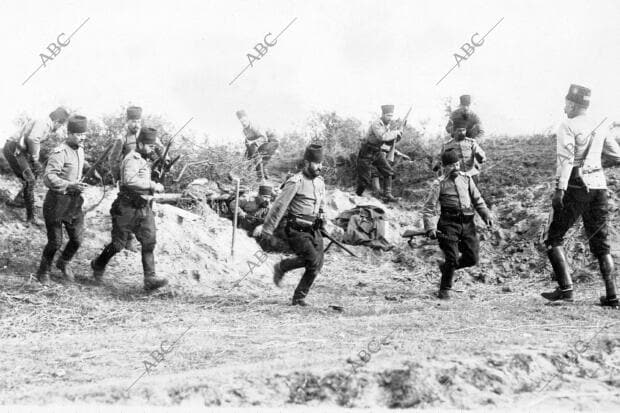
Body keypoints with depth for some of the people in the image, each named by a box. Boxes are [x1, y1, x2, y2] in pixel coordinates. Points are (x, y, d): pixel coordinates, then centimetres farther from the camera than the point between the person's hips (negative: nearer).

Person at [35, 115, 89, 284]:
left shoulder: (80, 149, 7)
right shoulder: (60, 153, -19)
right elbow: (48, 178, -25)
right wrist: (70, 185, -32)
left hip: (75, 201, 7)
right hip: (57, 201, -7)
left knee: (77, 239, 5)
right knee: (55, 242, 0)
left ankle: (64, 263, 33)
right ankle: (43, 272, 23)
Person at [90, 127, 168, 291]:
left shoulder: (143, 160, 14)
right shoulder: (132, 159, -17)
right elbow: (129, 180, -36)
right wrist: (152, 185, -34)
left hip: (144, 208, 8)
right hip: (128, 208, -8)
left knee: (149, 242, -5)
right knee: (118, 244, 4)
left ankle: (150, 279, -9)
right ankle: (98, 266, 29)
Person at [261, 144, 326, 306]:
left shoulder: (320, 182, 11)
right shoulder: (296, 182, -13)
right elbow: (279, 205, -13)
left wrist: (321, 223, 28)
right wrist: (268, 228, -13)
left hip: (313, 230, 7)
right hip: (297, 230, -7)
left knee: (316, 265, -2)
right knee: (312, 258, -22)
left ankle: (299, 297, 11)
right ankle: (281, 267, 2)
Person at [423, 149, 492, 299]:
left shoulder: (466, 178, 12)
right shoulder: (439, 184, -2)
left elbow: (477, 199, 18)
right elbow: (429, 207, -4)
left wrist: (486, 215, 6)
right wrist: (430, 228, -14)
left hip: (468, 224, 5)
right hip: (449, 224, -5)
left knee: (472, 258, 3)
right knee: (452, 258, -9)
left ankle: (445, 267, 30)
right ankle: (444, 289, 10)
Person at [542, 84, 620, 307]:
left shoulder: (568, 126, -6)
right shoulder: (599, 127, 12)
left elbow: (566, 158, -17)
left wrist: (559, 189, -22)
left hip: (577, 187, -6)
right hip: (599, 186, 6)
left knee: (554, 239, 4)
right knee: (601, 244, 10)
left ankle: (565, 288, -8)